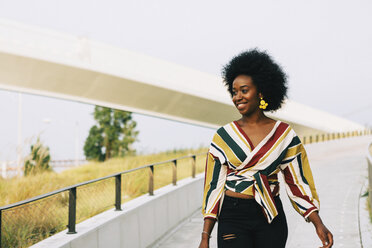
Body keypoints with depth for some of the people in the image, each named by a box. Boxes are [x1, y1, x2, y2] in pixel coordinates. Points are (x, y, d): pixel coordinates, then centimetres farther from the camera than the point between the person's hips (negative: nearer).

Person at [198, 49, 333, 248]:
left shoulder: (284, 134, 3)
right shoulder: (223, 135, 1)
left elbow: (297, 181, 4)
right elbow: (214, 185, 1)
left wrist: (318, 224, -5)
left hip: (271, 218, 1)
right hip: (233, 217, -1)